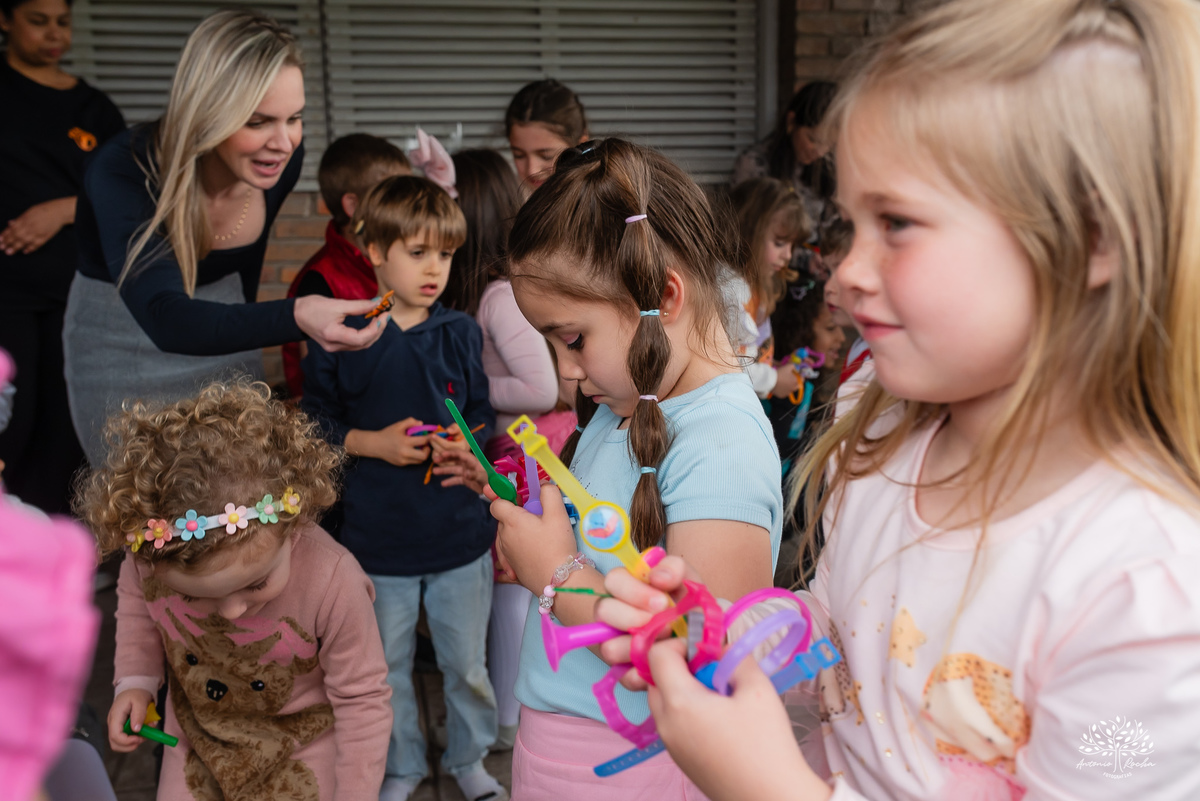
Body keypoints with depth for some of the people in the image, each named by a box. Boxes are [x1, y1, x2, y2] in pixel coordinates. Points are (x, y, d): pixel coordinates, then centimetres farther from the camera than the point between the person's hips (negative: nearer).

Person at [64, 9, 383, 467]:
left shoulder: (283, 158, -16)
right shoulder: (124, 170, -31)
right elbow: (165, 318, -44)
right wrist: (295, 318, -59)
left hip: (227, 336, 4)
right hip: (122, 341, -4)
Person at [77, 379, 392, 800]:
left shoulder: (333, 584, -38)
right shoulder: (150, 559, -28)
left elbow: (362, 698, -22)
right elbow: (135, 595, -1)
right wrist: (134, 680, -11)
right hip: (195, 734, 3)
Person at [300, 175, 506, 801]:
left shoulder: (460, 334, 1)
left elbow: (482, 416, 8)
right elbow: (314, 424, 1)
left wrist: (468, 442, -13)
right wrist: (372, 443, -14)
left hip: (459, 530, 1)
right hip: (379, 533, -1)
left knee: (466, 662, 13)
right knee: (388, 663, 15)